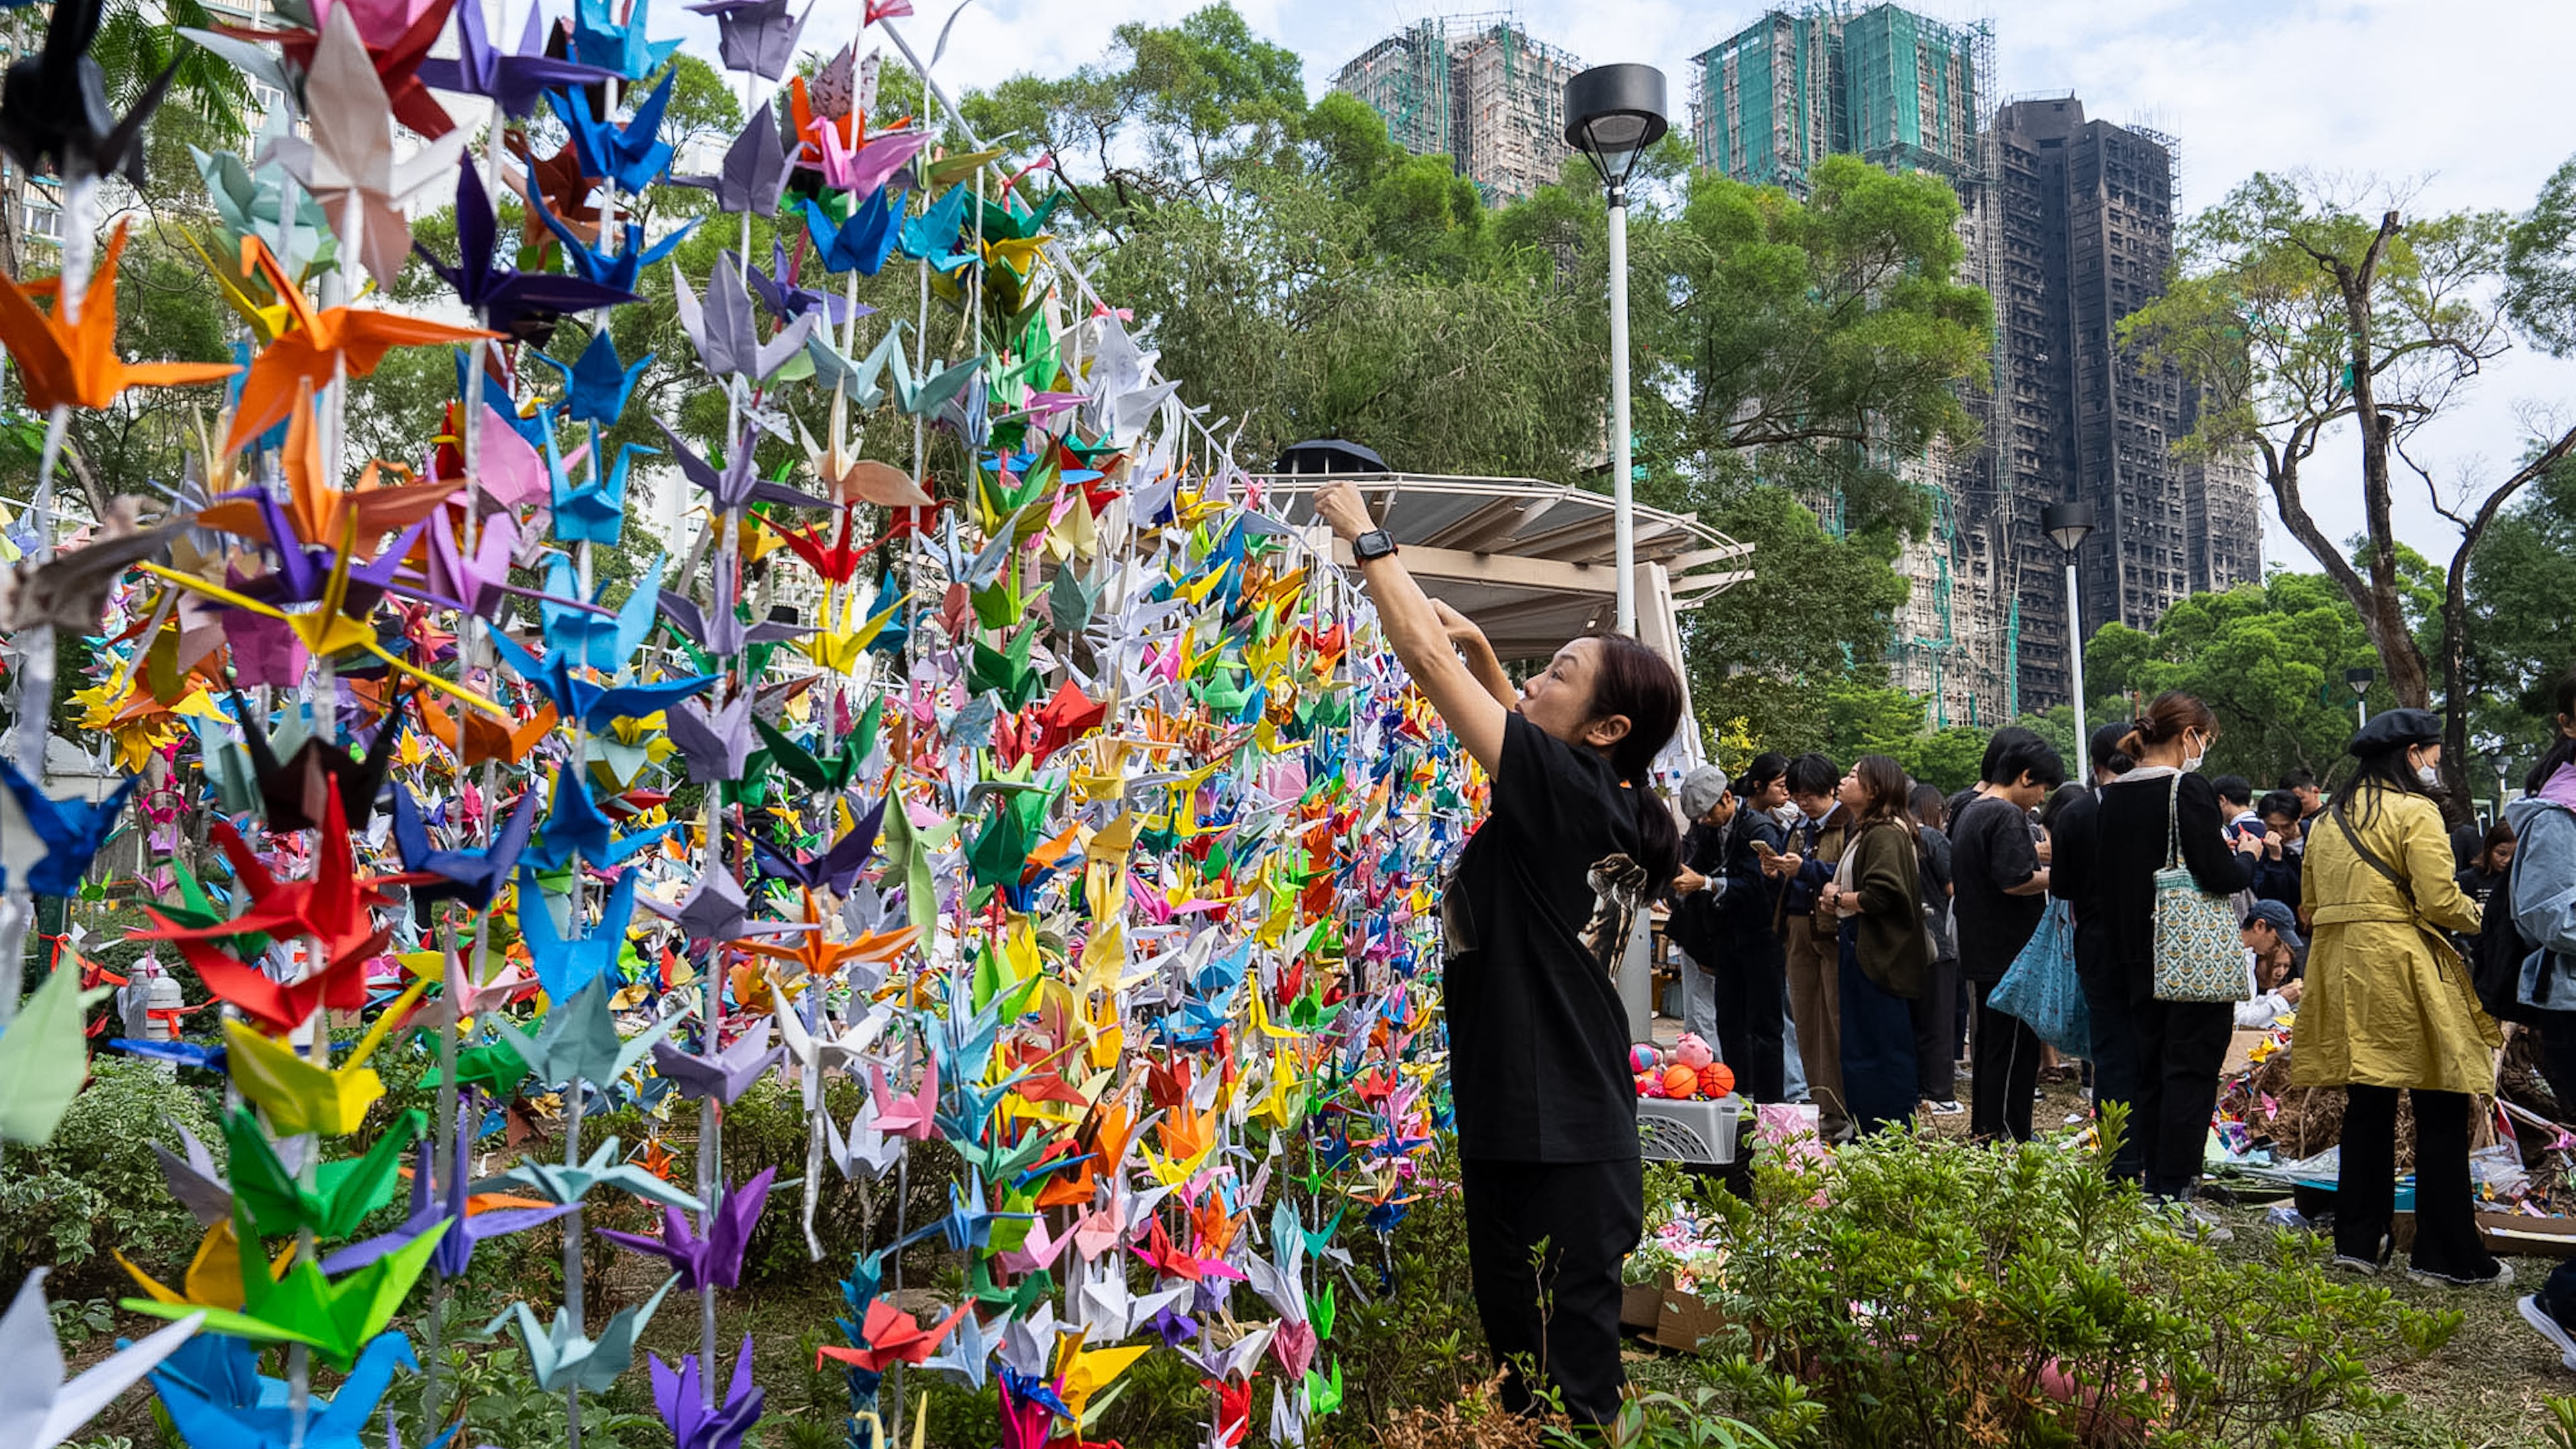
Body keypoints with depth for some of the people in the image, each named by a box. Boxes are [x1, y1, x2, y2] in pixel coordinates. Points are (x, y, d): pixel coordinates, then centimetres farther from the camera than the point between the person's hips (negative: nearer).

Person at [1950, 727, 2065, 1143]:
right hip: (2011, 955, -10)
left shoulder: (1968, 813, 16)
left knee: (1989, 1046, 16)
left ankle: (1983, 1134, 23)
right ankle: (2006, 1140, -3)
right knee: (2015, 1051, -5)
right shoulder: (2006, 816, -14)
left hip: (1979, 955, 10)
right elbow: (2014, 881, -24)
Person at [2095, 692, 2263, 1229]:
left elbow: (2101, 881, 12)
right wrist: (2247, 854, 1)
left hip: (2139, 958, 7)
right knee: (2191, 1073, -1)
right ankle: (2174, 1199, 0)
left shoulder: (2111, 796, 7)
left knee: (2148, 1071, 14)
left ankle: (2148, 1189, 19)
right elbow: (2221, 877, -19)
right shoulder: (2188, 789, -15)